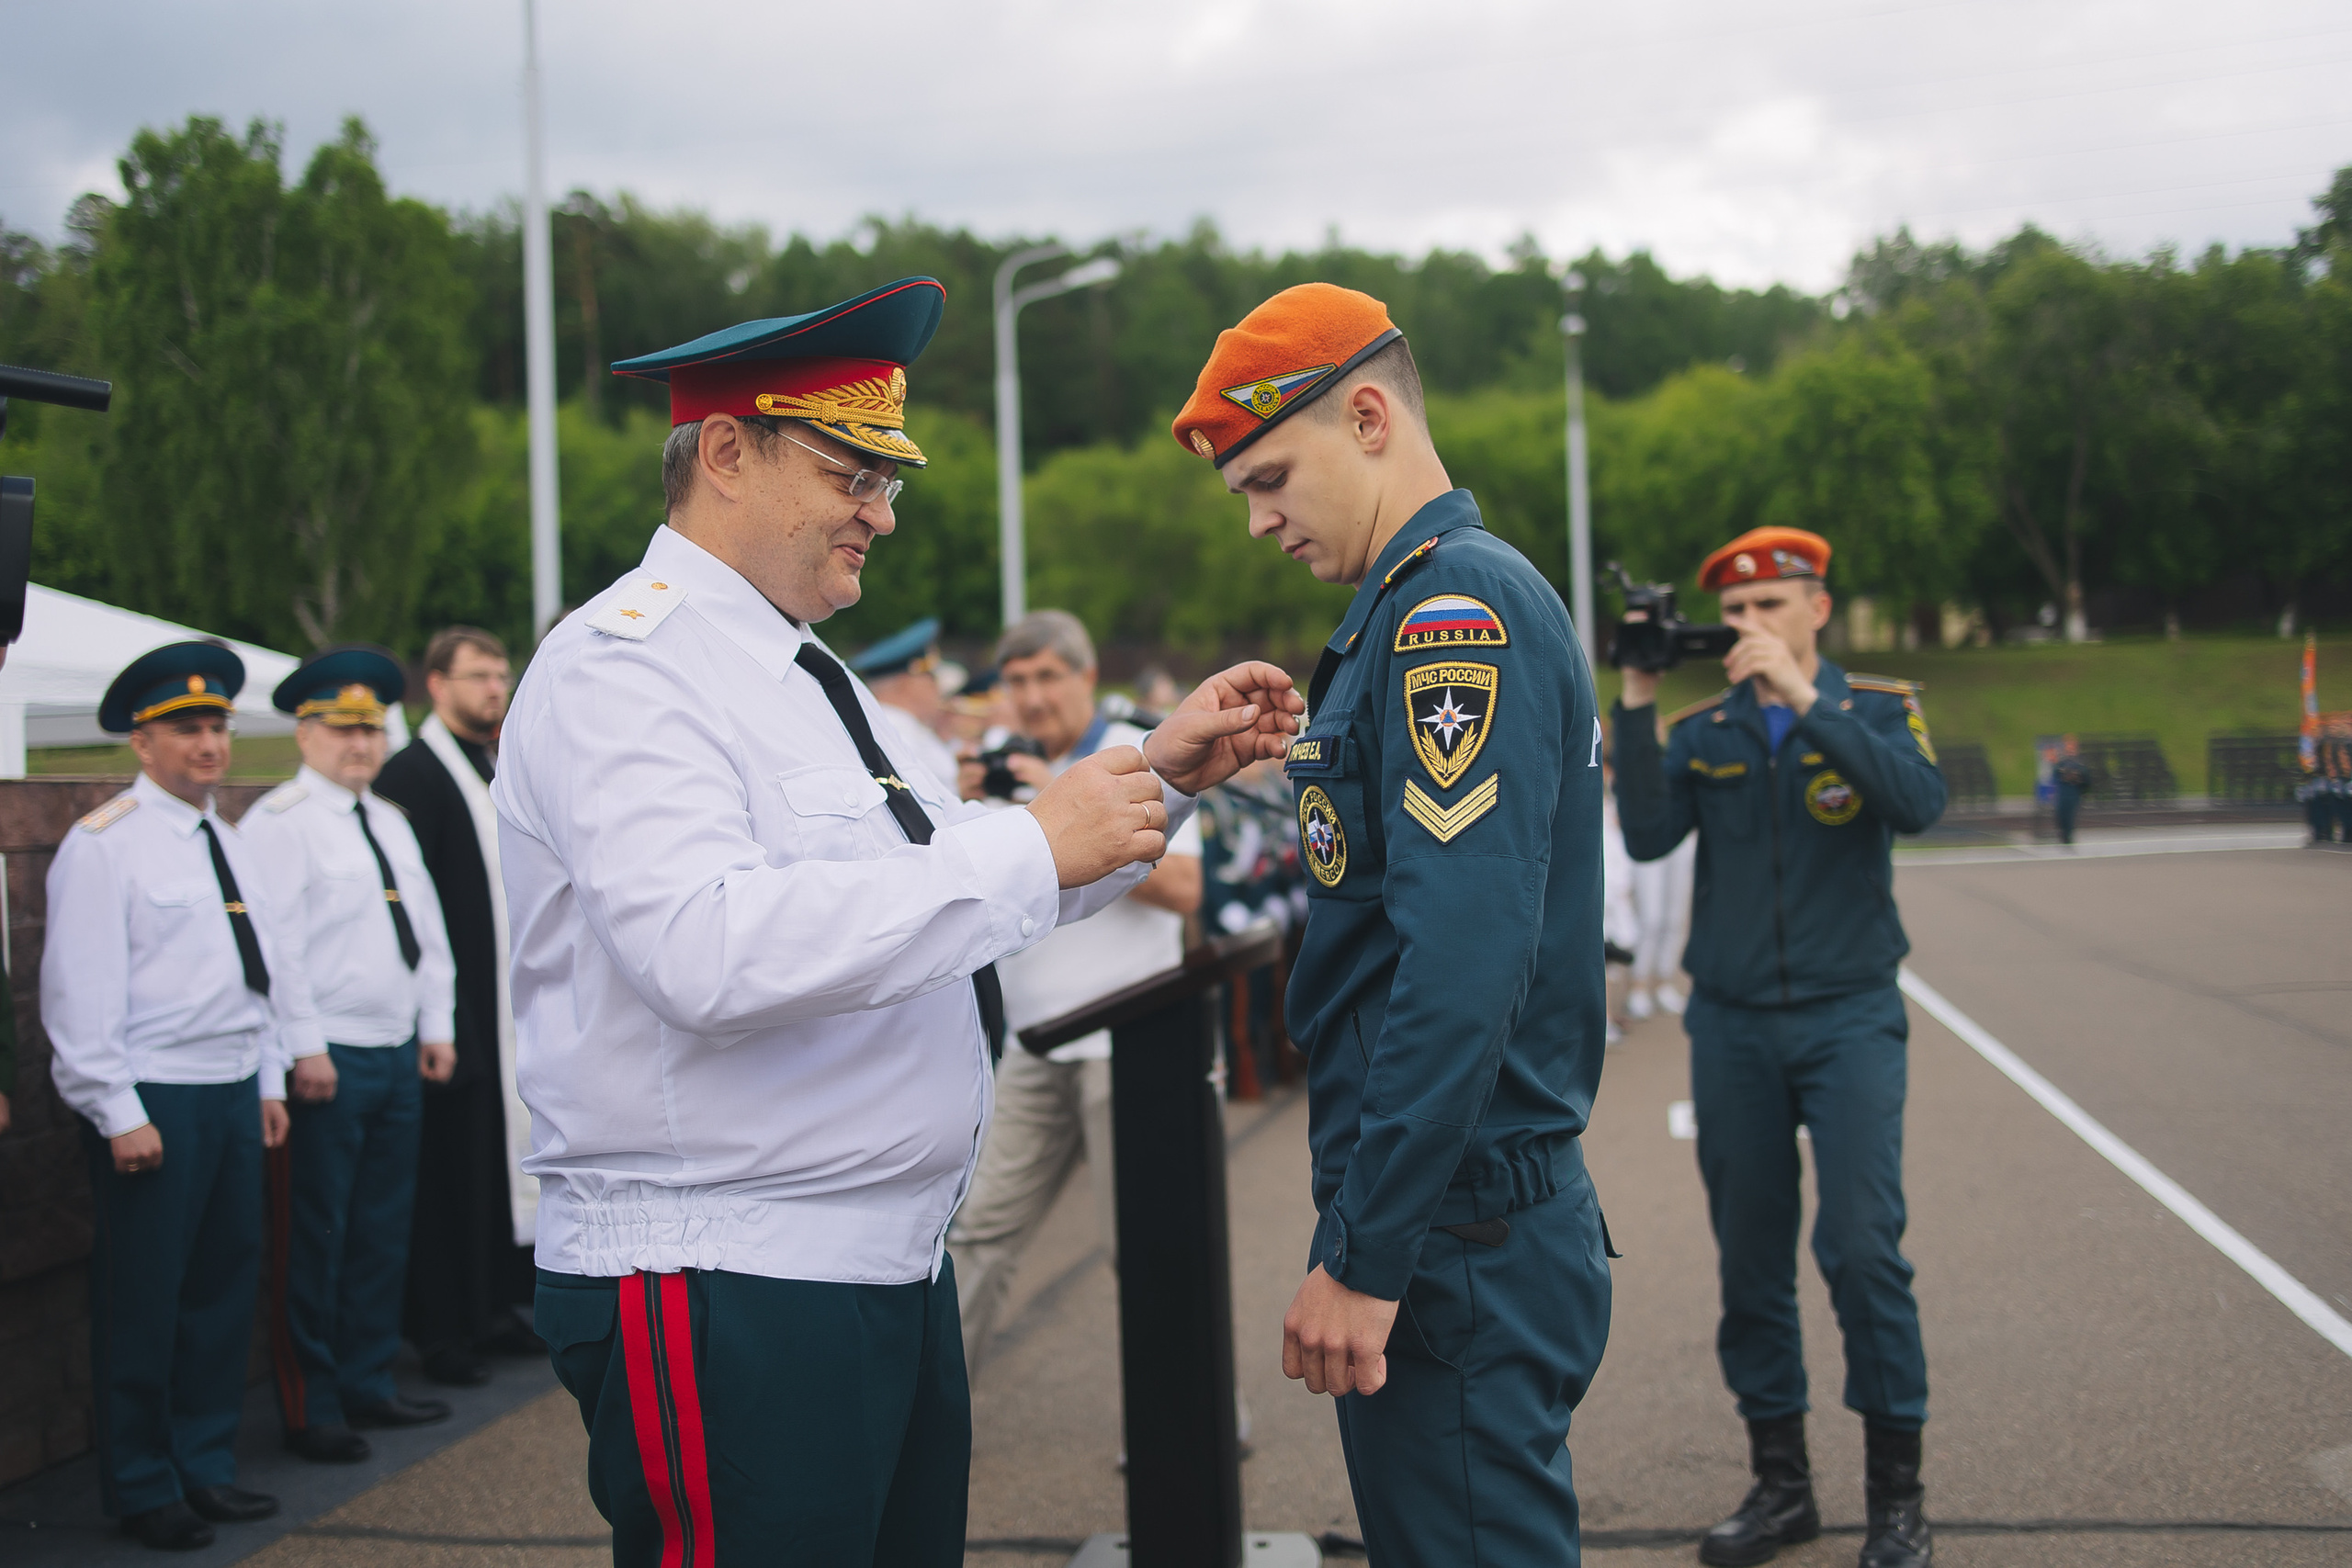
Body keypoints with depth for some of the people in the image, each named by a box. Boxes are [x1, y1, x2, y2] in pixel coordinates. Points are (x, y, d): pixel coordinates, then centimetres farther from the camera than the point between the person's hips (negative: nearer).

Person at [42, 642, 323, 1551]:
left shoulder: (228, 844, 16)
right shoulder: (104, 845, -9)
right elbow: (83, 990, -13)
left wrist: (269, 1082, 16)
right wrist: (119, 1114, -16)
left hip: (234, 1095, 8)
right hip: (153, 1102, -8)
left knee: (228, 1281, 12)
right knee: (143, 1302, -1)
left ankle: (206, 1467, 24)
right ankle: (143, 1490, 12)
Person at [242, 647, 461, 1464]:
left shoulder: (389, 821, 17)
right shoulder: (280, 821, -9)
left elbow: (428, 930, 21)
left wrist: (436, 1026, 15)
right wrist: (300, 1049, -17)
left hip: (399, 1055, 8)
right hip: (326, 1060, -8)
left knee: (383, 1233, 13)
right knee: (313, 1241, -2)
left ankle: (368, 1384, 24)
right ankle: (310, 1411, 6)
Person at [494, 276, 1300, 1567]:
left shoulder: (806, 677, 18)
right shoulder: (626, 663, -13)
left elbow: (956, 904, 24)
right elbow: (705, 949, -29)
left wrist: (1160, 776, 11)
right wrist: (1029, 847, -25)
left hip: (891, 1268, 9)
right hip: (724, 1291, -9)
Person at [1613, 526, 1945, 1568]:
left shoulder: (1877, 708, 2)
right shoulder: (1700, 730, 7)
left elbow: (1919, 803, -18)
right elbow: (1647, 839, -8)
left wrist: (1802, 699, -22)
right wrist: (1636, 707, -13)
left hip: (1849, 1021, -3)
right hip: (1732, 1029, 3)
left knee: (1863, 1250, -9)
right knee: (1750, 1262, 6)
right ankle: (1780, 1484, 19)